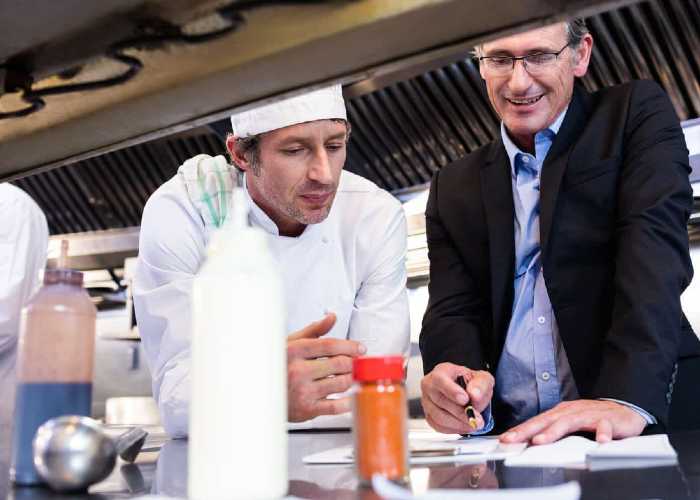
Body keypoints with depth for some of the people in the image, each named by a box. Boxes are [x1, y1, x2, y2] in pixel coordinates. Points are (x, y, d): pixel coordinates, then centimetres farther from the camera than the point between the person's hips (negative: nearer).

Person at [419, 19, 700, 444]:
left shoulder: (637, 113, 5)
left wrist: (628, 398, -27)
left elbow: (654, 246, -11)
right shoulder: (454, 188, 14)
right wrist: (457, 376, -19)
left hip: (647, 418, -6)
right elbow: (453, 310, 6)